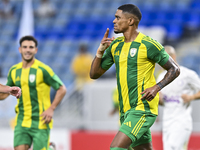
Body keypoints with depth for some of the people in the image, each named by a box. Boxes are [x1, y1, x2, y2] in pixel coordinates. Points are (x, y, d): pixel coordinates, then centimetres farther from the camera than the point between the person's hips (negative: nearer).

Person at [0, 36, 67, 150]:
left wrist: (51, 109, -15)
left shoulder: (43, 69, -9)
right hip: (22, 122, 5)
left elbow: (62, 89, -6)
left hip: (40, 122, -4)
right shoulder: (14, 71, 7)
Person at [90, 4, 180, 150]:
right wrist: (101, 50, -2)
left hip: (143, 109, -8)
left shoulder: (148, 44, -8)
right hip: (126, 110, 8)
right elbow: (94, 74, 14)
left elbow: (174, 69, -2)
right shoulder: (115, 45, 12)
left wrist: (156, 87, -17)